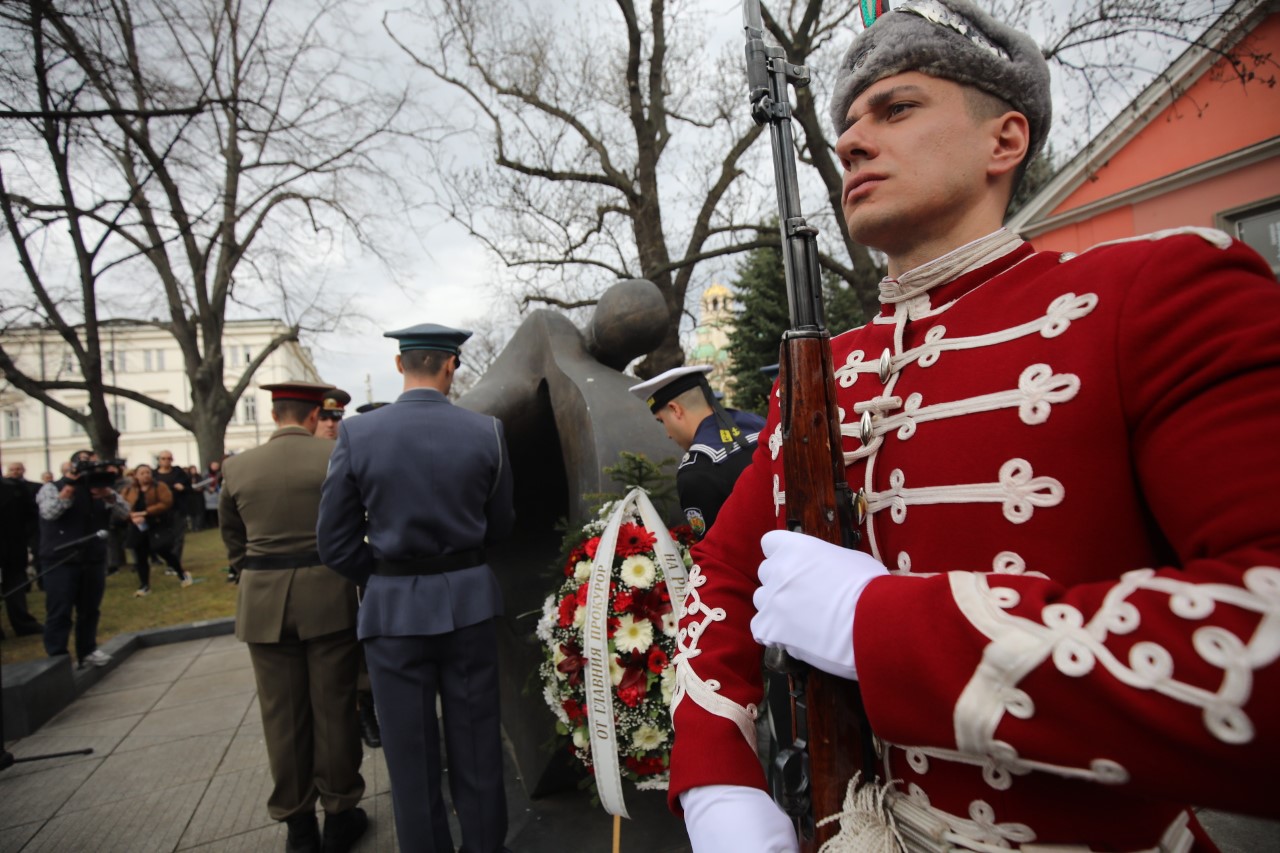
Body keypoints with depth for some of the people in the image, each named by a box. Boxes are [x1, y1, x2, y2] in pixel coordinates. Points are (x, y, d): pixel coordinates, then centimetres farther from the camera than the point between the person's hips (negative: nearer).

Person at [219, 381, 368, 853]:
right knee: (333, 709, 10)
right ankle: (339, 813, 24)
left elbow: (233, 542, 11)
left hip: (263, 603, 3)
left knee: (283, 715, 12)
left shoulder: (238, 467, 2)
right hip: (328, 597, -2)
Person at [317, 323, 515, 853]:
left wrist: (383, 577, 10)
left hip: (393, 608, 0)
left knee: (409, 749, 15)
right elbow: (500, 526, 1)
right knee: (475, 742, 17)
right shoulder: (487, 432, -8)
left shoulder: (357, 434, -9)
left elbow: (335, 543, -5)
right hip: (469, 600, 1)